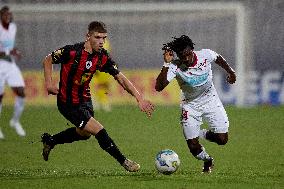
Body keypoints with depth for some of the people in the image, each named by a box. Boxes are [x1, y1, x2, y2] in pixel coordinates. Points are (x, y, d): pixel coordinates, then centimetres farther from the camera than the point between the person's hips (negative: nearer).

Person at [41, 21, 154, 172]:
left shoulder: (103, 57, -10)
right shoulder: (72, 52, -25)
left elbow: (121, 78, -6)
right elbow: (47, 60, -10)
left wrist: (139, 98, -15)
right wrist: (49, 83, -20)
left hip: (84, 99, 8)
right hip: (68, 103, -8)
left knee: (84, 133, 27)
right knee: (98, 130, -14)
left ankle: (50, 140, 46)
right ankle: (123, 161, -1)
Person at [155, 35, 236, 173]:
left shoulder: (206, 55, -21)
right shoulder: (175, 66, -28)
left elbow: (219, 59, 4)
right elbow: (159, 87, -40)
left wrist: (230, 71, 15)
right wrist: (167, 64, -46)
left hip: (210, 100, 2)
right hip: (190, 105, -2)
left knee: (222, 139, -7)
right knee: (193, 147, -6)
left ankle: (203, 134, 26)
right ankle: (208, 161, 28)